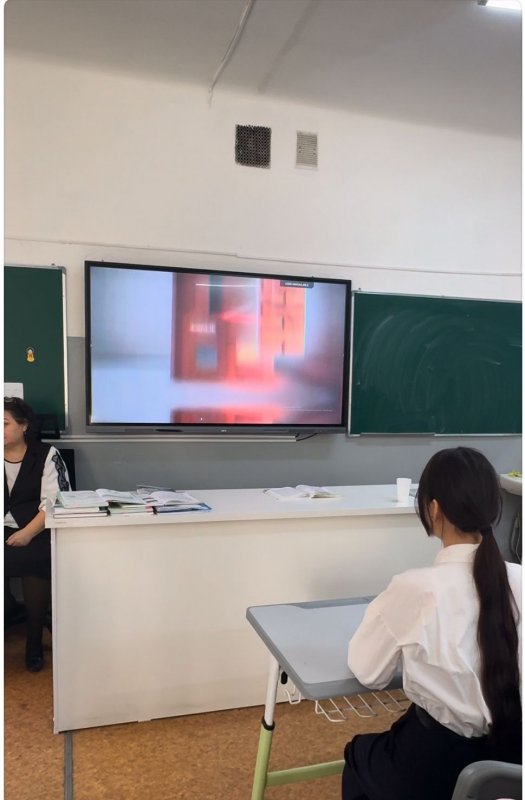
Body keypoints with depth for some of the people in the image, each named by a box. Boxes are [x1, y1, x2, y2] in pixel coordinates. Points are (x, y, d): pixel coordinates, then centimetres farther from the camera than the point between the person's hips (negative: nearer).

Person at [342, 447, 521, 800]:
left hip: (437, 765, -4)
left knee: (360, 753, 29)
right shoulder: (517, 581, -11)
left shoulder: (415, 588, -25)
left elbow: (367, 671, -9)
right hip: (509, 760, 5)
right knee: (385, 744, 33)